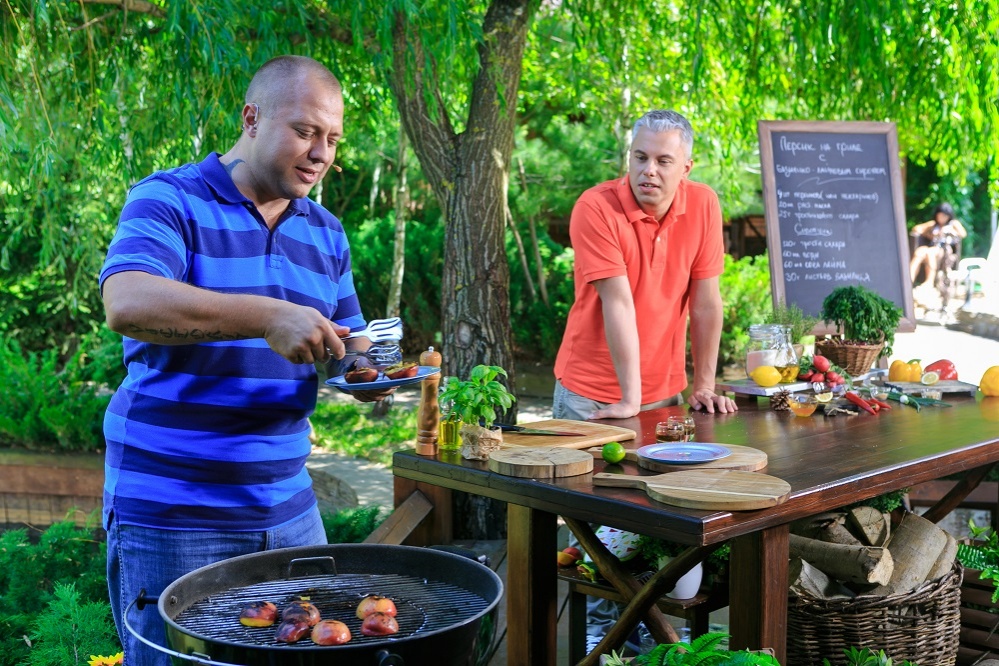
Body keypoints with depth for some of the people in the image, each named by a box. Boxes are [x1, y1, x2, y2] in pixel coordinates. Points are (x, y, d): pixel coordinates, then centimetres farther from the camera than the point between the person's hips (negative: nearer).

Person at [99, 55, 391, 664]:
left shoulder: (327, 233, 11)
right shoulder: (169, 201, -8)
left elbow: (347, 340, 17)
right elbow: (127, 304, -26)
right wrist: (266, 317, -37)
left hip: (288, 508, 6)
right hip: (171, 513, -6)